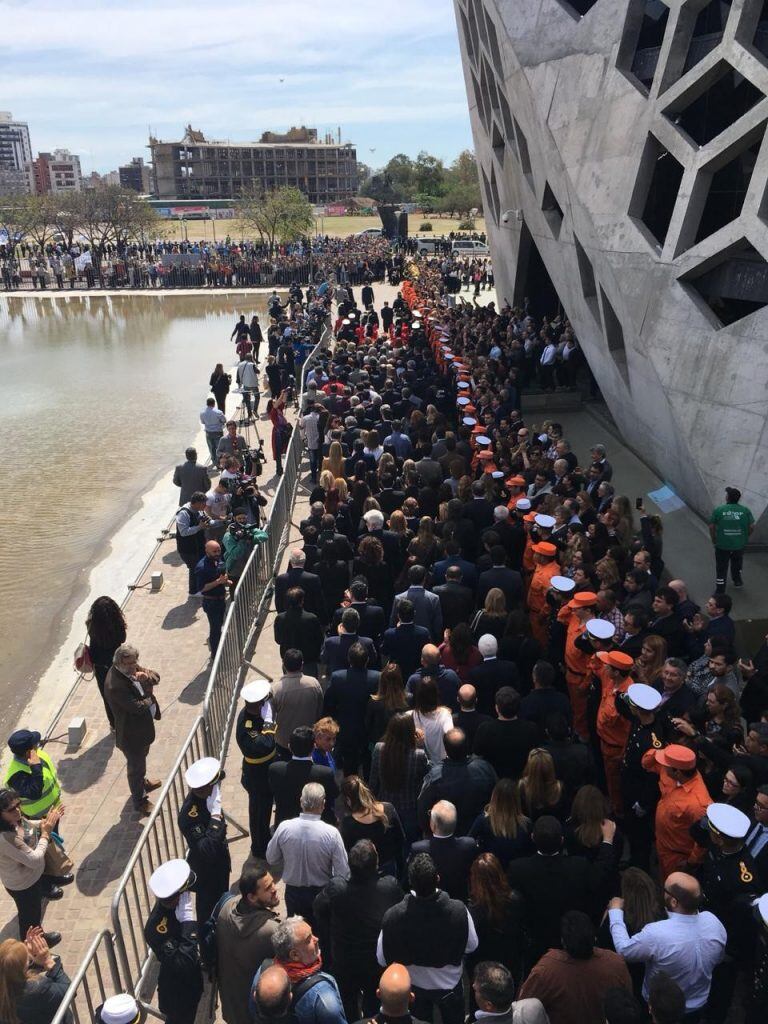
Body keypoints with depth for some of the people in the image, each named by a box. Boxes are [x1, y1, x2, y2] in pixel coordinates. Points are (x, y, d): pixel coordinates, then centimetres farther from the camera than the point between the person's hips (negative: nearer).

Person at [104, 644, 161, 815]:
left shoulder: (132, 668, -10)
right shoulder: (114, 685, -36)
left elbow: (156, 677, -3)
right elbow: (138, 707, -34)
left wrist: (146, 675, -26)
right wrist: (150, 697, -14)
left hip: (143, 726, 8)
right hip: (131, 734, -8)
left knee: (141, 758, 32)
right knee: (136, 766, 14)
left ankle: (142, 782, 59)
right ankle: (140, 801, 36)